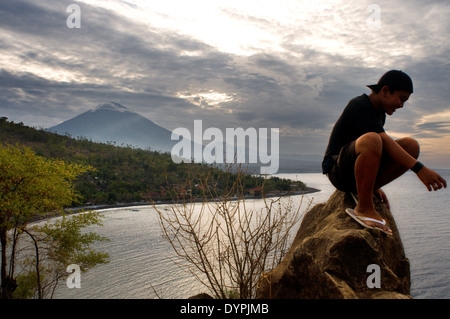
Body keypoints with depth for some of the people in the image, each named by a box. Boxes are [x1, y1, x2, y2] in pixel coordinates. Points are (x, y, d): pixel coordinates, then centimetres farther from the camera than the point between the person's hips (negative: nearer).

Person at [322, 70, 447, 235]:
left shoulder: (380, 113, 16)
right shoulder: (359, 105, -13)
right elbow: (385, 141, -24)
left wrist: (375, 186, 17)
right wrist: (419, 169, -29)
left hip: (360, 171, 8)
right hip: (339, 170, -8)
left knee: (411, 145, -8)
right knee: (370, 139, -39)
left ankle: (363, 191, -5)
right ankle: (364, 208, -26)